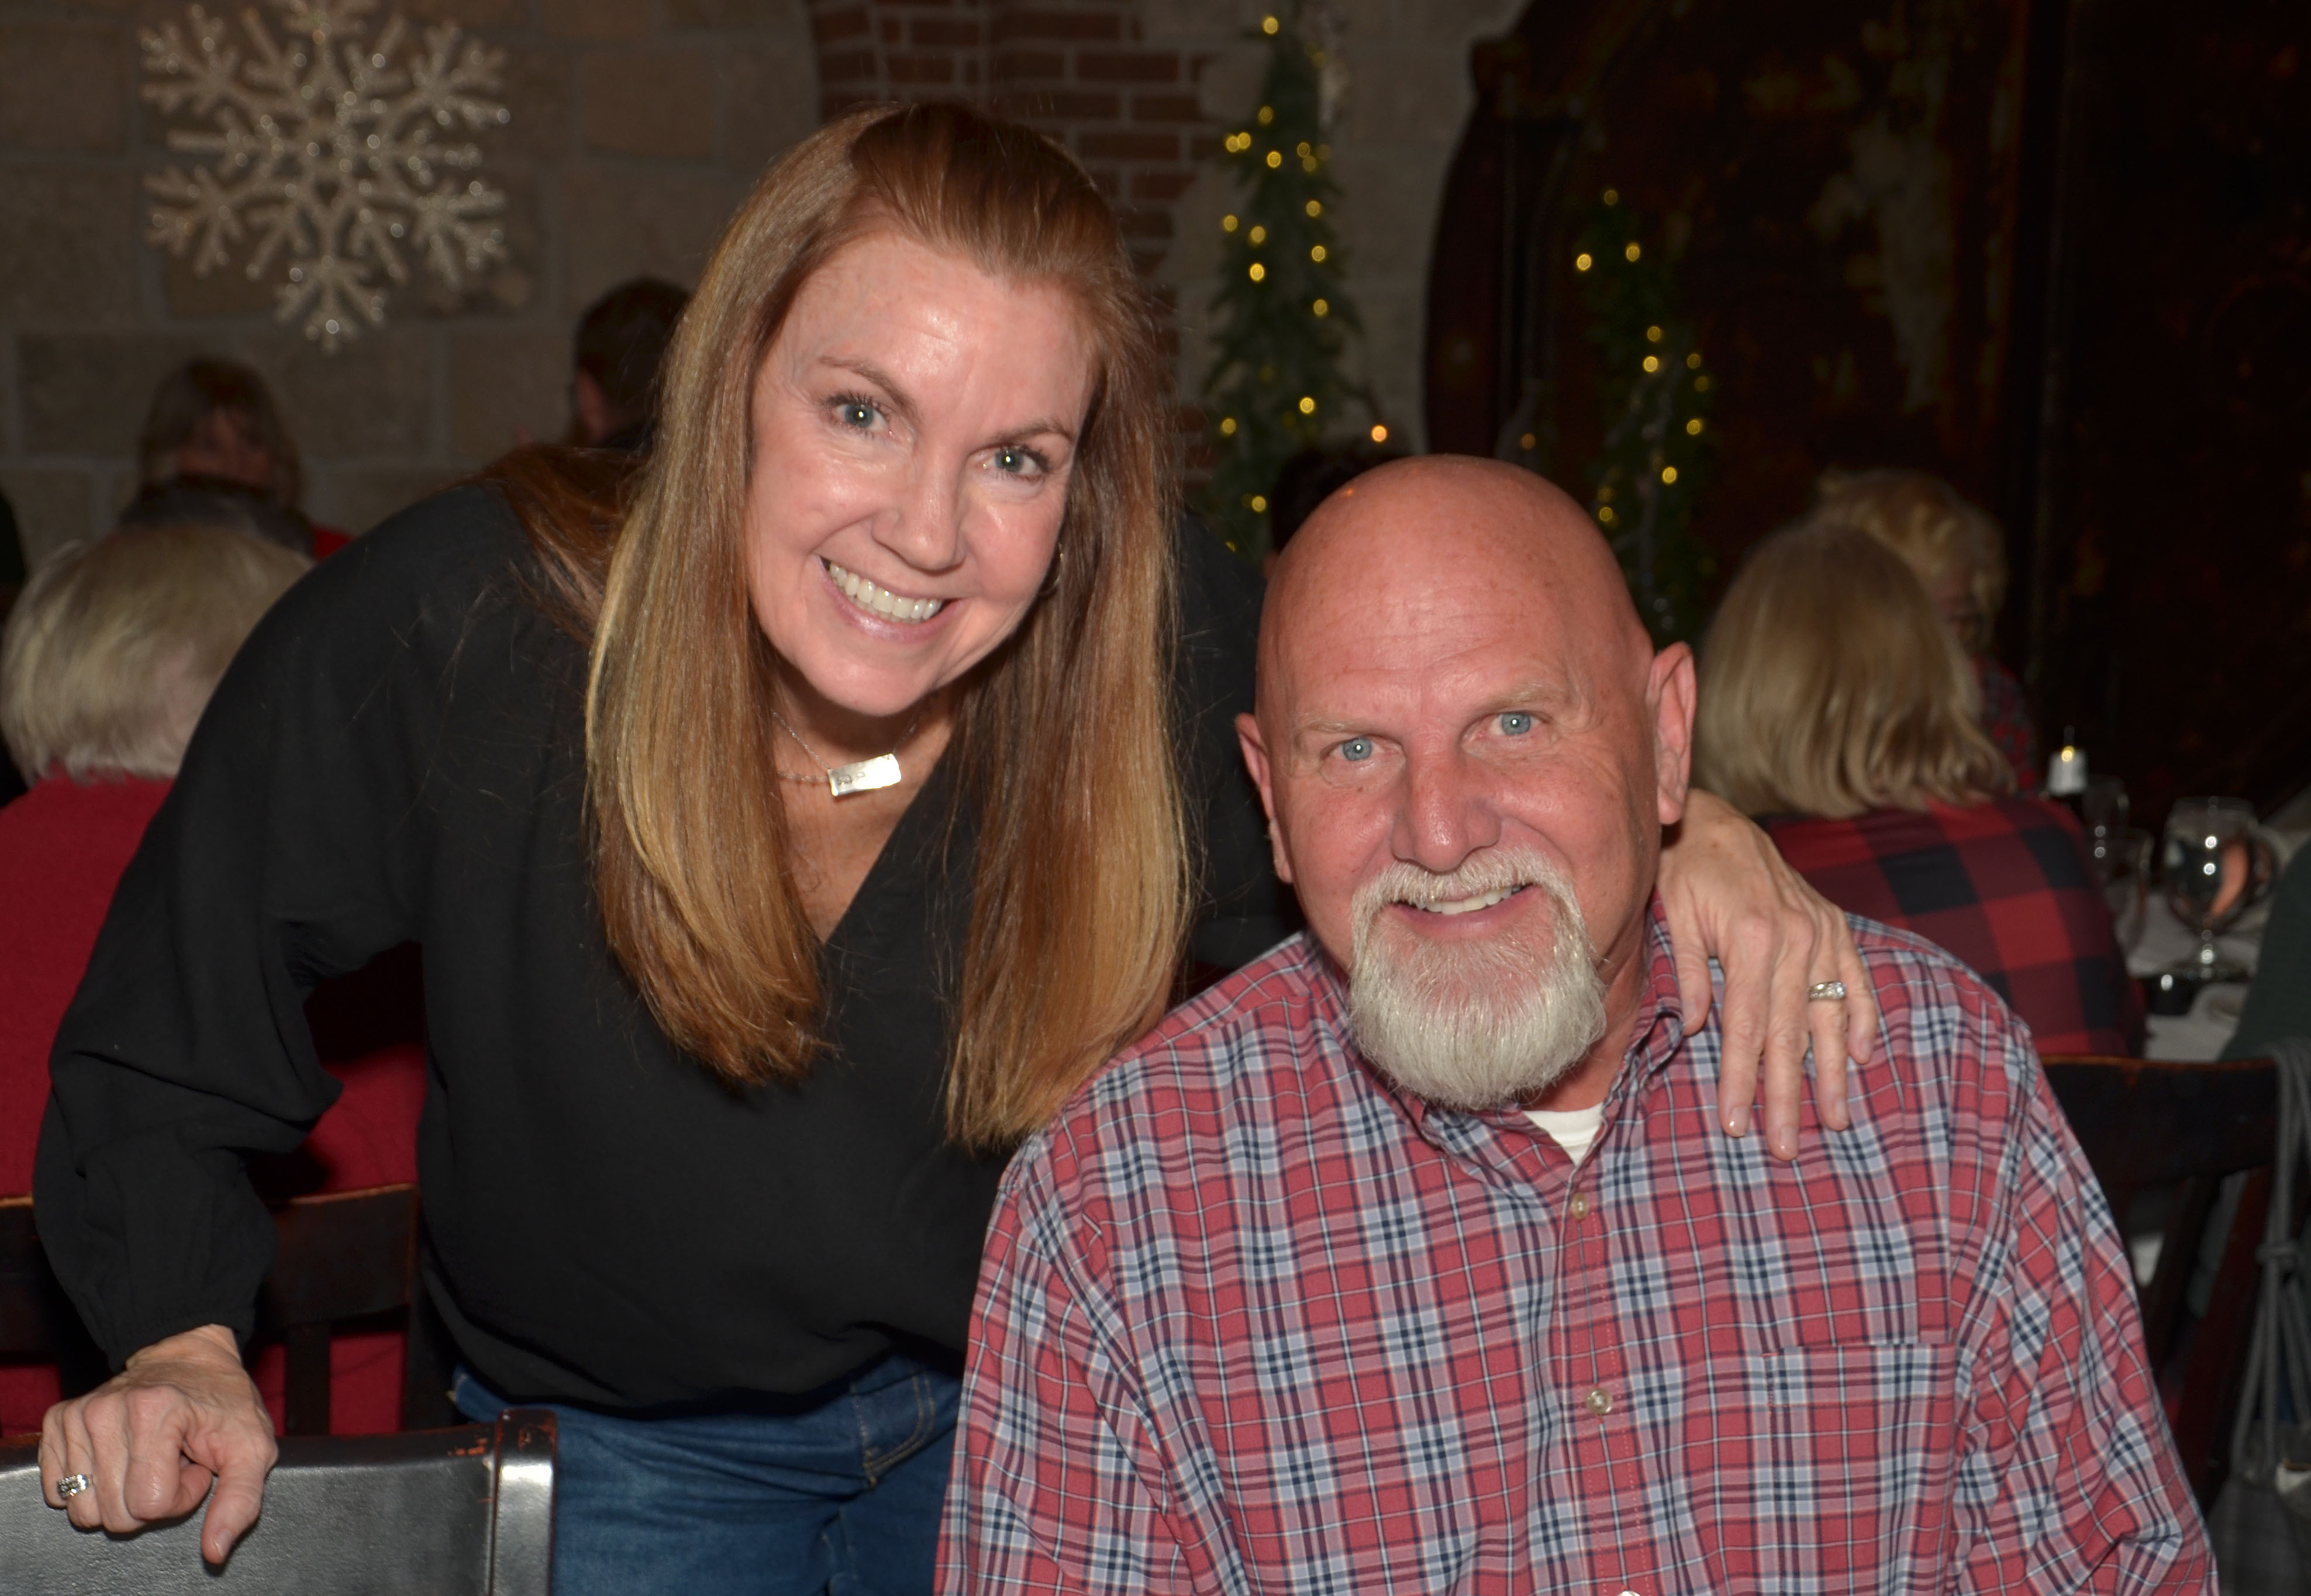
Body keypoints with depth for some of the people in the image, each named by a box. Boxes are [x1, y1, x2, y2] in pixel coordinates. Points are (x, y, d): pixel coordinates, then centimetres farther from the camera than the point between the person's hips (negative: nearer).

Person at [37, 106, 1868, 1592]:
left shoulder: (1165, 645, -22)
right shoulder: (446, 638, -25)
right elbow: (170, 1041, -10)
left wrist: (1683, 823, -26)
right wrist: (186, 1340, -20)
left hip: (1035, 1414, 1)